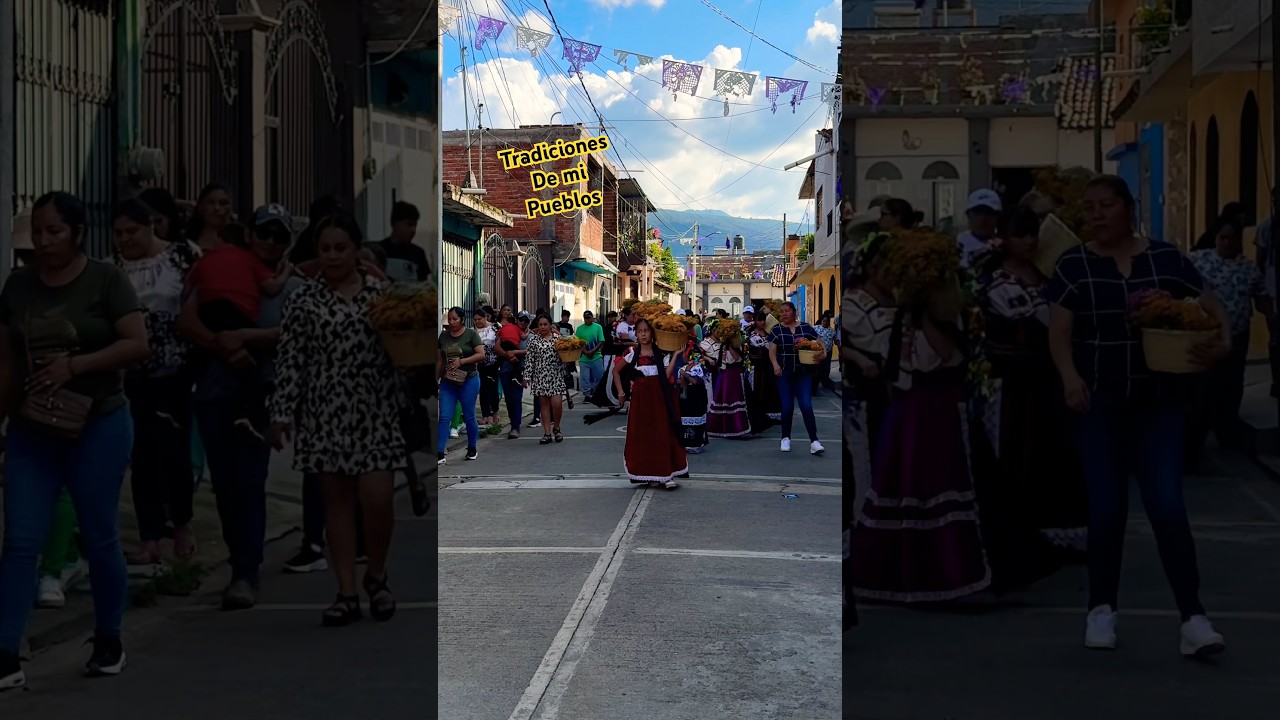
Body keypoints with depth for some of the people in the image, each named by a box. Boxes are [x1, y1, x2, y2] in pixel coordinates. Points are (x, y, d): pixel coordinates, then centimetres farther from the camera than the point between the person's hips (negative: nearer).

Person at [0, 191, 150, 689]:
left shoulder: (106, 280, -6)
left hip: (98, 426, -3)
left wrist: (75, 364, -21)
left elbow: (138, 345, -13)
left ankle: (108, 642, 24)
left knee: (100, 538, 7)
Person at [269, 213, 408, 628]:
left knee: (378, 499, -7)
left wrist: (406, 407, 4)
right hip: (326, 415, 0)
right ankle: (347, 594, 10)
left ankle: (376, 576, 19)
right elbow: (290, 361, 0)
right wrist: (281, 414, -5)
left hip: (376, 412, 0)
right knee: (337, 501, 4)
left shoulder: (382, 294, 6)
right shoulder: (303, 301, 3)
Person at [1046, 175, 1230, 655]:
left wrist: (1222, 342, -15)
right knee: (1107, 508, 3)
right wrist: (1070, 377, -24)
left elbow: (1211, 308, 6)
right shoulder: (1073, 265, -1)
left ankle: (1193, 615, -3)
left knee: (1168, 507, -7)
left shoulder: (1166, 259, 2)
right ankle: (1102, 608, 20)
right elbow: (1059, 331, -6)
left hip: (1158, 403, 0)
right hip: (1099, 404, 0)